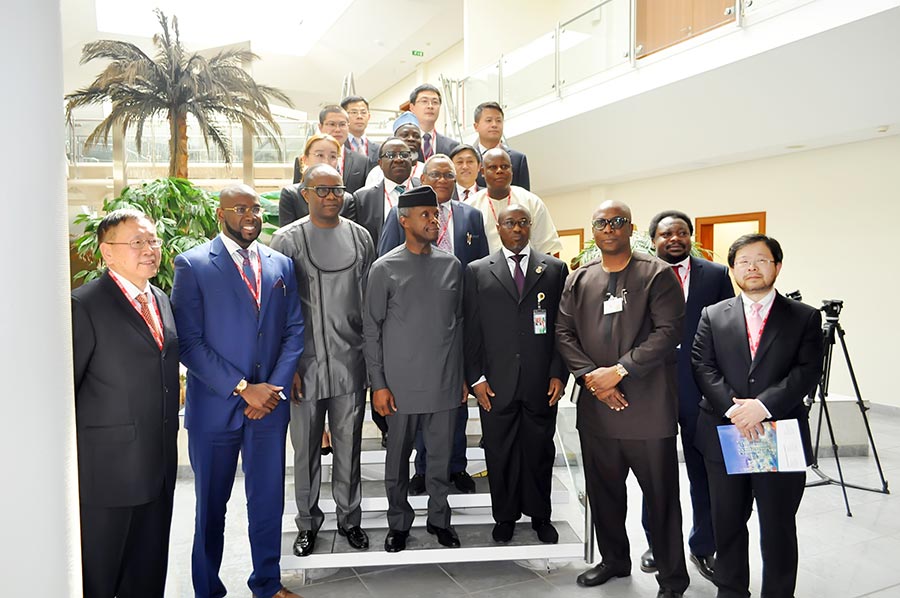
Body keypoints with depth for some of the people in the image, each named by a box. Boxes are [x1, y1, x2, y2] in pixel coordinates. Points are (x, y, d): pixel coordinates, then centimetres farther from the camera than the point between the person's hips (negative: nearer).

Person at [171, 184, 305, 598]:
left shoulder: (282, 265, 7)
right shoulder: (193, 265, -6)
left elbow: (294, 331, 7)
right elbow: (189, 343, -12)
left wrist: (275, 387, -6)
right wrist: (242, 389, -15)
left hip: (269, 405, 4)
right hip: (214, 406, -3)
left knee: (268, 500, 13)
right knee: (211, 504, 12)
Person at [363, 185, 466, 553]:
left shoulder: (451, 265, 6)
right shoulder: (385, 269, -4)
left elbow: (459, 322, 12)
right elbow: (372, 329, -2)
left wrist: (463, 375, 11)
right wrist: (378, 384, -6)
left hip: (445, 382, 3)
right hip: (402, 384, -2)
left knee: (441, 457, 12)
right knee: (398, 458, 11)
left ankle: (439, 518, 31)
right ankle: (398, 523, 29)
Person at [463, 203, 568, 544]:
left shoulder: (555, 269, 6)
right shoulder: (477, 272, 5)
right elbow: (471, 329, 3)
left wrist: (559, 374, -2)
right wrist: (476, 377, -3)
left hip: (542, 383, 0)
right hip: (496, 384, 0)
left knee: (539, 452, 11)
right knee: (500, 454, 9)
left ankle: (540, 516, 29)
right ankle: (505, 517, 27)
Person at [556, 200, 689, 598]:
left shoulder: (658, 275, -3)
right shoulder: (579, 280, 11)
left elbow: (669, 331, -11)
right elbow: (564, 333, 7)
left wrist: (619, 370, -16)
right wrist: (591, 376, -8)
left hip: (648, 405, -4)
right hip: (595, 405, 5)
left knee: (660, 495, 4)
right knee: (603, 490, 16)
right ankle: (614, 560, 36)